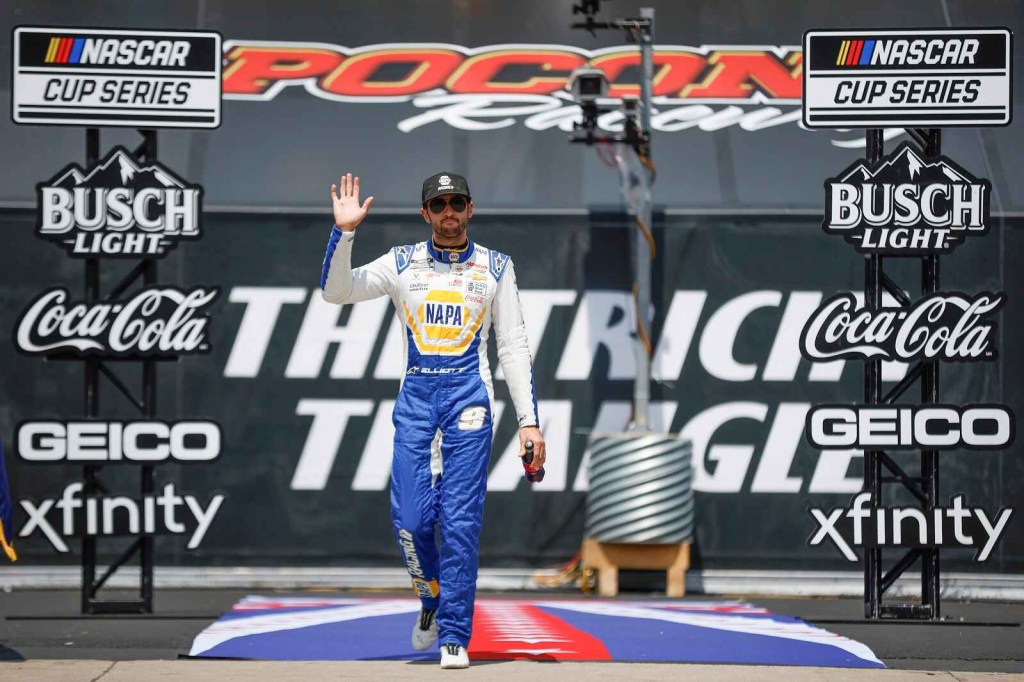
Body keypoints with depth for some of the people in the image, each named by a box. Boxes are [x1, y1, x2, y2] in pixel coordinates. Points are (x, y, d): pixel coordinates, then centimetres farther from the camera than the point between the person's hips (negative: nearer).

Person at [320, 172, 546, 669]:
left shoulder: (495, 268, 9)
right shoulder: (402, 263, 9)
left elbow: (514, 347, 8)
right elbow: (336, 291, -2)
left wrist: (528, 420, 2)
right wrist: (344, 231, -15)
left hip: (469, 397, -1)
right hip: (416, 395, 1)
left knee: (461, 522, -7)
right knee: (411, 520, -6)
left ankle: (454, 637, -1)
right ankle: (432, 596, 23)